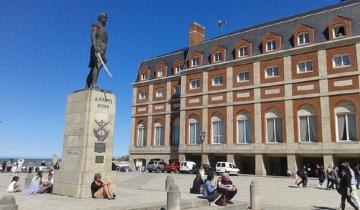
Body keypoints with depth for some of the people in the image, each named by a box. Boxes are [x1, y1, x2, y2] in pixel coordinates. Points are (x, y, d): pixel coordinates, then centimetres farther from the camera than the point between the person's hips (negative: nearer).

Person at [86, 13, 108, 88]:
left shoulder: (103, 29, 30)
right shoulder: (96, 25, 5)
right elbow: (93, 35, -12)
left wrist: (104, 55, 20)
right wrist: (95, 45, -30)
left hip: (101, 50, 9)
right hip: (97, 48, -9)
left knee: (93, 69, 2)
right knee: (97, 66, -25)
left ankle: (87, 87, -1)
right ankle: (94, 85, -36)